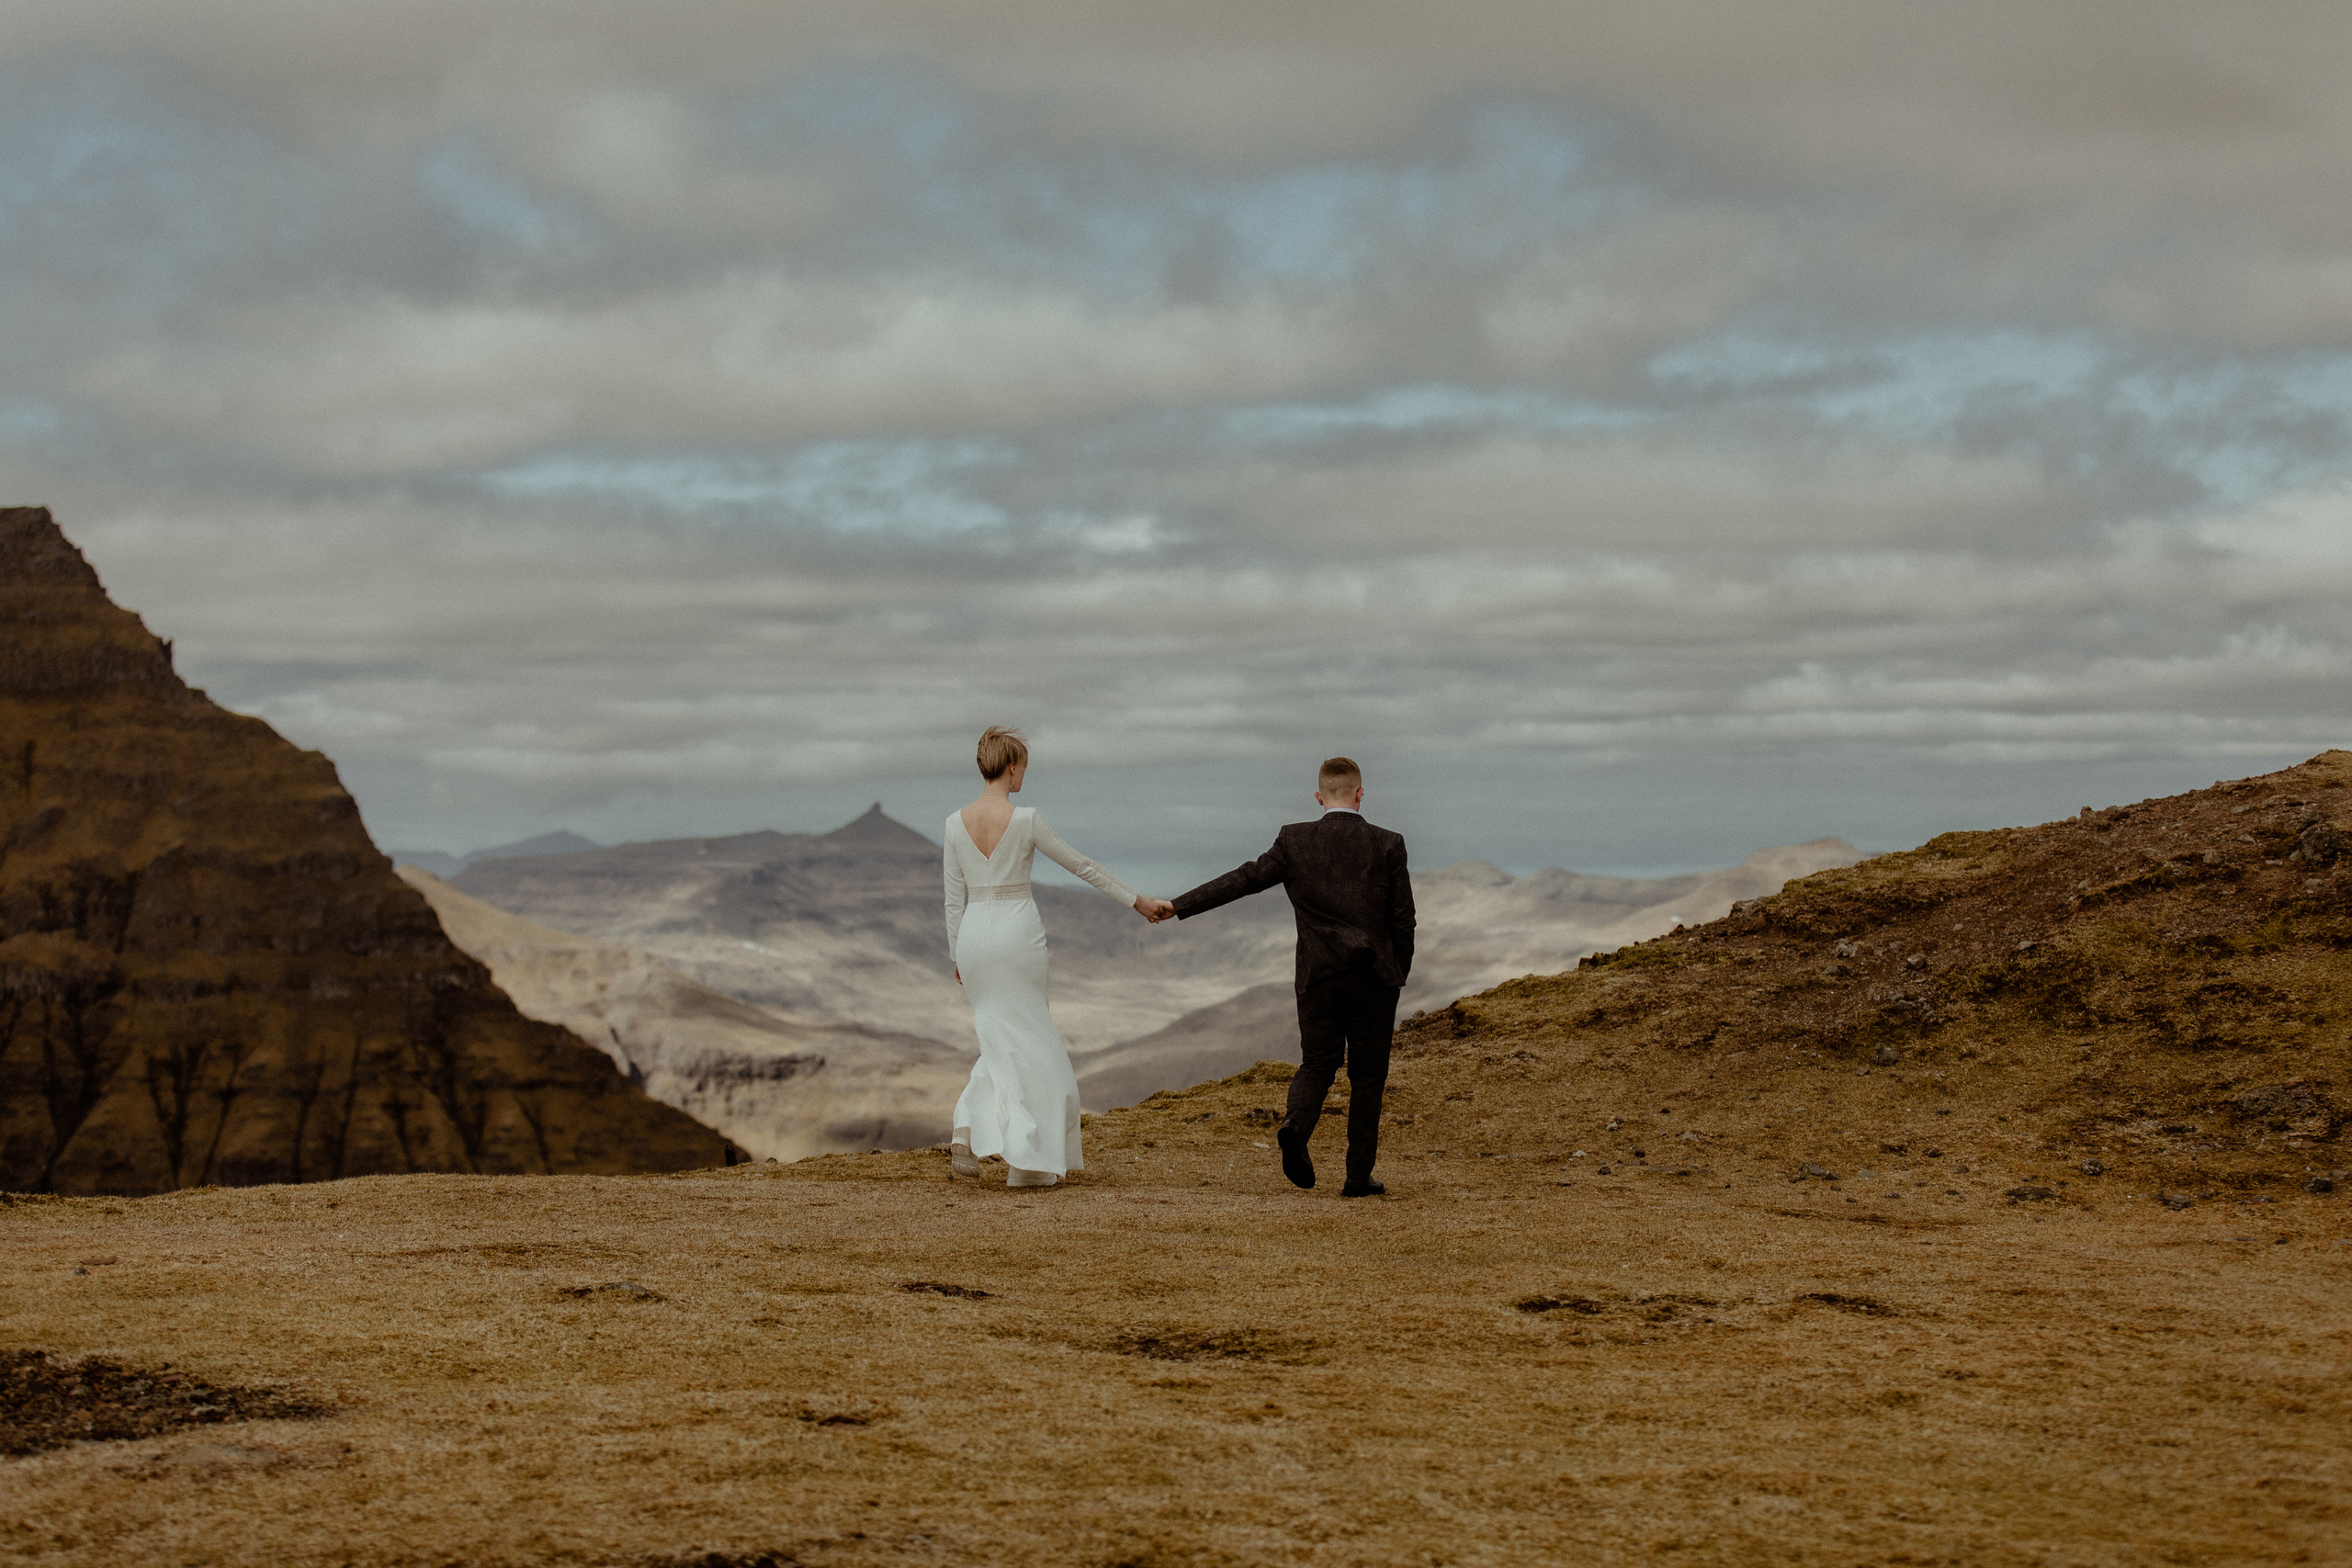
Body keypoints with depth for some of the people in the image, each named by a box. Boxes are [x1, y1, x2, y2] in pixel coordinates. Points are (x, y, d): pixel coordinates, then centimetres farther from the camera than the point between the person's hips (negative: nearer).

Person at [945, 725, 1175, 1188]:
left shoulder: (956, 823, 0)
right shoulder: (1025, 819, -11)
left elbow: (954, 897, 6)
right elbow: (1083, 866, -4)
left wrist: (957, 957, 16)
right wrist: (1138, 901, 4)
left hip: (974, 937, 4)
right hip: (1018, 932, -4)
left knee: (1001, 1039, 15)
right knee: (1028, 1041, 7)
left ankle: (968, 1134, -6)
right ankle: (1028, 1159, 6)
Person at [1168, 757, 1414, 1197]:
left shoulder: (1294, 841, -1)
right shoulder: (1387, 845, -1)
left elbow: (1243, 879, 0)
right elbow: (1403, 920, 0)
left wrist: (1178, 907, 6)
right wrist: (1397, 976, 14)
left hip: (1318, 977, 1)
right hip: (1375, 978, -1)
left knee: (1317, 1065, 11)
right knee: (1367, 1076, 8)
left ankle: (1296, 1124, -20)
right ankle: (1359, 1176, 8)